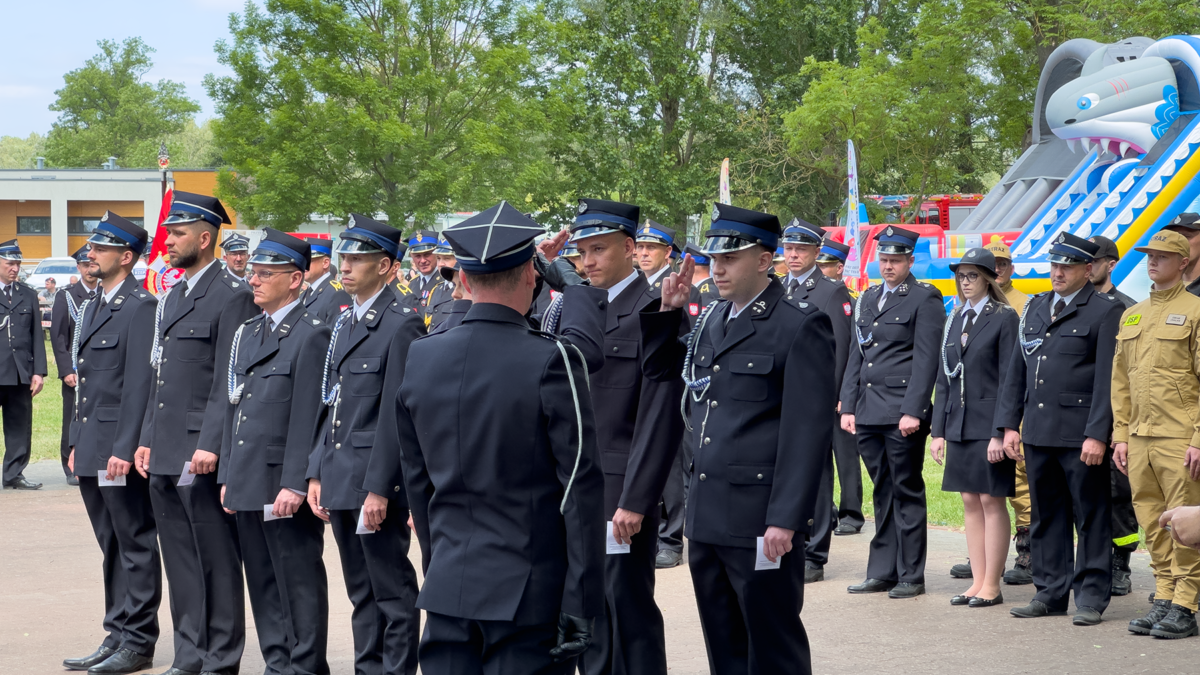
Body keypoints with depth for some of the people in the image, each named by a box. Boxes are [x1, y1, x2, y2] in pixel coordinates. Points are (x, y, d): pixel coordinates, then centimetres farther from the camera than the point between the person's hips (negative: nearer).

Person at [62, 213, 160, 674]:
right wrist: (78, 444, 17)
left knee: (134, 545, -2)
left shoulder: (140, 308, -12)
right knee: (112, 546, 13)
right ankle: (117, 637, 19)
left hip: (121, 452, -9)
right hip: (92, 453, 9)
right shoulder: (93, 308, 17)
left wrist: (125, 448, -20)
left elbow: (140, 382, -17)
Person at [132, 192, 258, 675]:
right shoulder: (170, 298, 18)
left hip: (201, 453, -9)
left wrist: (210, 445, -19)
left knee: (217, 561, -3)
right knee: (180, 562, 12)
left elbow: (229, 381, -14)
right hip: (165, 454, 9)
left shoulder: (232, 296, -9)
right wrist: (147, 439, 16)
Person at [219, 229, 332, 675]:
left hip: (285, 485, -8)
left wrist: (295, 485, -19)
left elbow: (309, 417, -15)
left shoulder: (311, 335, -10)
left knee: (299, 584, -2)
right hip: (248, 484, 8)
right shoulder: (247, 333, 15)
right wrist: (227, 476, 14)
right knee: (263, 584, 12)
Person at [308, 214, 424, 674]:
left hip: (376, 481, -8)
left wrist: (380, 487, -18)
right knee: (361, 592, 14)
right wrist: (317, 473, 13)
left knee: (393, 591, -2)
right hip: (341, 479, 8)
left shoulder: (402, 324, -11)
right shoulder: (345, 322, 15)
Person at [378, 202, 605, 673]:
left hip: (449, 588, 5)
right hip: (531, 596, -5)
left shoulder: (419, 358, 4)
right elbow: (581, 489, -12)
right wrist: (582, 603, -8)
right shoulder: (551, 361, -12)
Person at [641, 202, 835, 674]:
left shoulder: (801, 326, -10)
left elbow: (808, 429, -14)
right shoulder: (712, 320, 14)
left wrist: (785, 519, -19)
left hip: (760, 520, -8)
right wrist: (668, 312, 8)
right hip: (707, 513, 8)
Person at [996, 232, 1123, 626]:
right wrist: (1009, 424, 10)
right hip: (1037, 430, 6)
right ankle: (1051, 593, 19)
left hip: (1080, 434, -6)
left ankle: (1091, 597, 6)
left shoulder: (1105, 312, -4)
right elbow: (1016, 370, 17)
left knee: (1091, 516, 0)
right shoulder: (1035, 308, 15)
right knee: (1046, 515, 11)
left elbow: (1107, 379, -10)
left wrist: (1097, 434, -16)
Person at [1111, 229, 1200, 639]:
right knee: (1153, 526, 8)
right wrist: (1120, 435, 11)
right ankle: (1164, 600, 15)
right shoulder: (1131, 316, 16)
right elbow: (1120, 382, 19)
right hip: (1139, 437, 6)